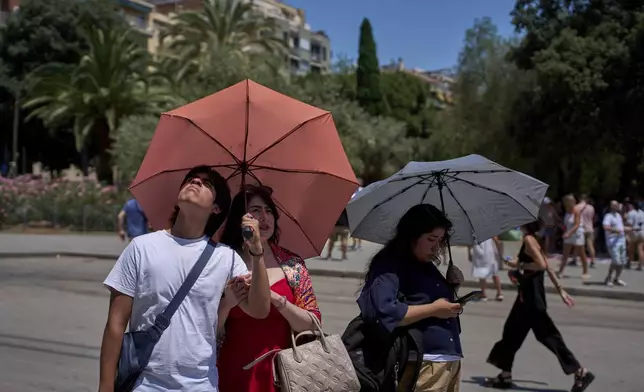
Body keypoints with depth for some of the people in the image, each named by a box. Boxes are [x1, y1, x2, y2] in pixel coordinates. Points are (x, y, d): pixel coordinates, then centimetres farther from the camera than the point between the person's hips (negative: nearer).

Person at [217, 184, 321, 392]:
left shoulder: (292, 264, 0)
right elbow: (210, 332, -1)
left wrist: (276, 299, -16)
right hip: (235, 371, -1)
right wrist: (226, 304, -19)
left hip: (281, 370, 1)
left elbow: (312, 325, -3)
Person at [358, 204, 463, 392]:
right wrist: (433, 309, -16)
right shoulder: (389, 265, -9)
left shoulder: (428, 267, 18)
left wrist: (452, 286, 8)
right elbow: (383, 311, -23)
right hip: (422, 363, -9)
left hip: (451, 360, 9)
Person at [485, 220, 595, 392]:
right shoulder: (531, 240, 11)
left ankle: (581, 372, 4)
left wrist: (519, 264, -16)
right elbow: (548, 267, 14)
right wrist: (560, 290, 17)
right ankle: (505, 376, 21)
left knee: (547, 335, -3)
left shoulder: (528, 239, -16)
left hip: (532, 297, -10)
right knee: (512, 332, 13)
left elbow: (542, 265, -27)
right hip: (527, 295, 10)